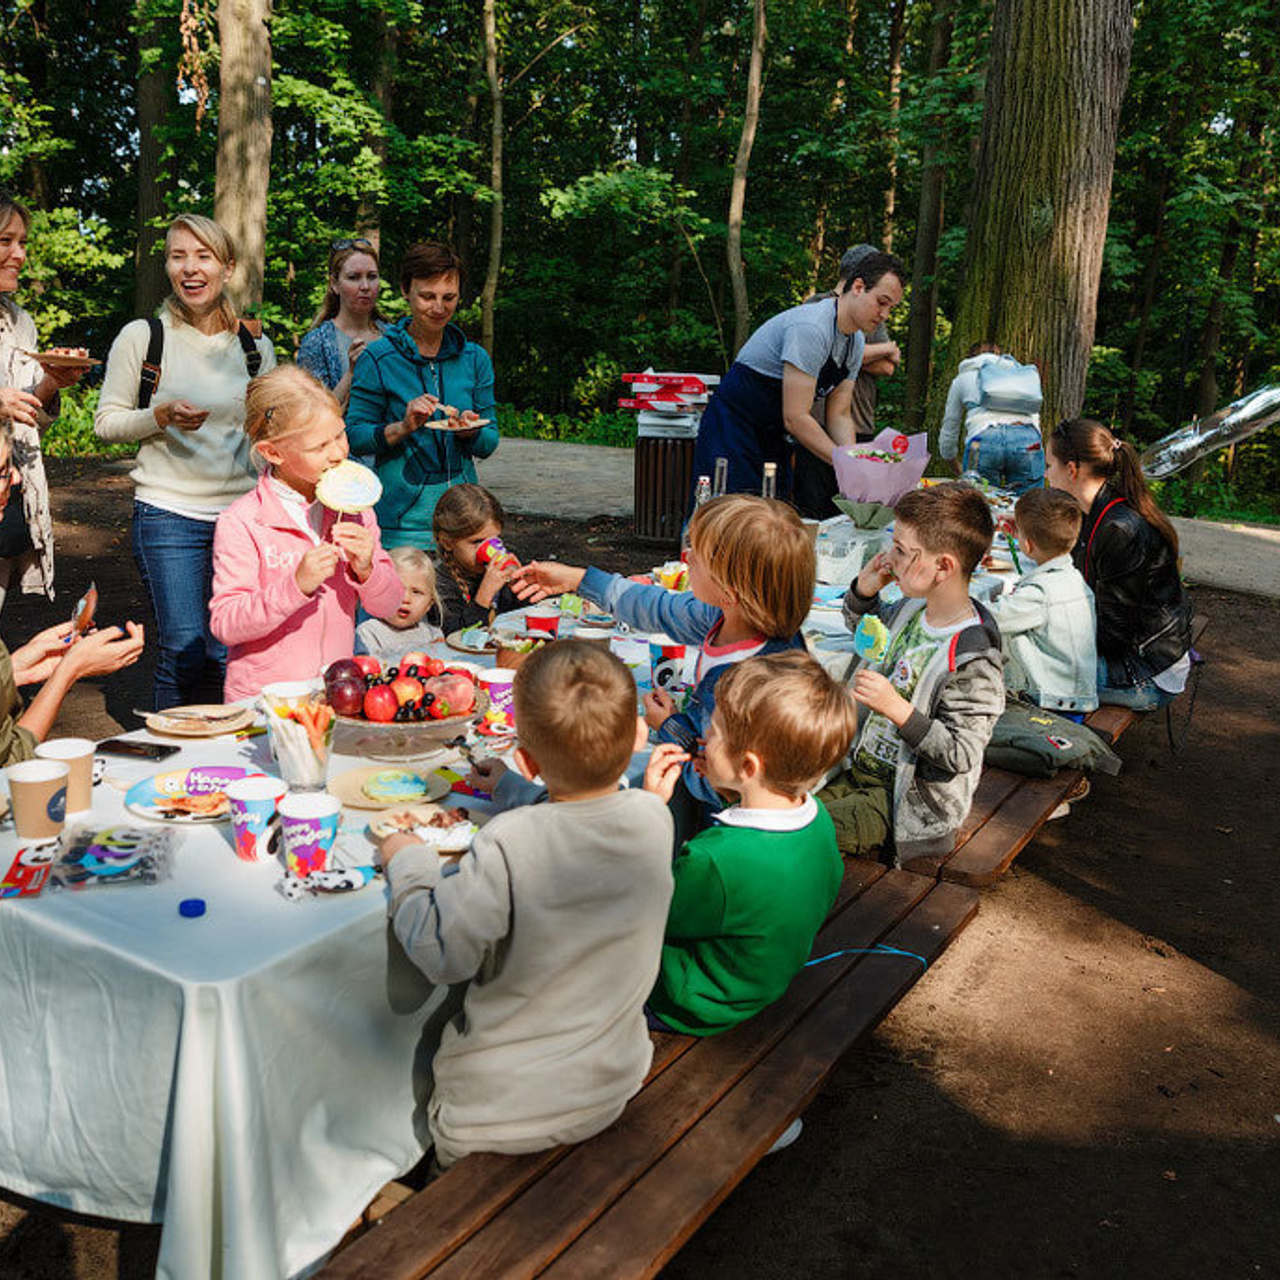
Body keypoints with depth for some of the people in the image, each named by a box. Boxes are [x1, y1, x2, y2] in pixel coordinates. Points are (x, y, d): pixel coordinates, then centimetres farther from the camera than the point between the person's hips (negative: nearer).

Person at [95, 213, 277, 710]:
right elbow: (106, 421, 3)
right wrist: (160, 416, -15)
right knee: (184, 648, -6)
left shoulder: (255, 345, 9)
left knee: (226, 654, 5)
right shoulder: (142, 337, -1)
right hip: (169, 514, -3)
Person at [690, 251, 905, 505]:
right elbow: (795, 418, -27)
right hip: (734, 425, -9)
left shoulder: (856, 342, 5)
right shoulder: (811, 328, -24)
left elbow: (839, 415, 6)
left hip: (773, 436, 9)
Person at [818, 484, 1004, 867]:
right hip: (862, 770, 8)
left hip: (909, 803, -8)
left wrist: (897, 708, -31)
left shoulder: (972, 662, -25)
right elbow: (863, 627, 23)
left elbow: (961, 755, -23)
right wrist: (864, 589, 1)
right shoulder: (912, 609, 0)